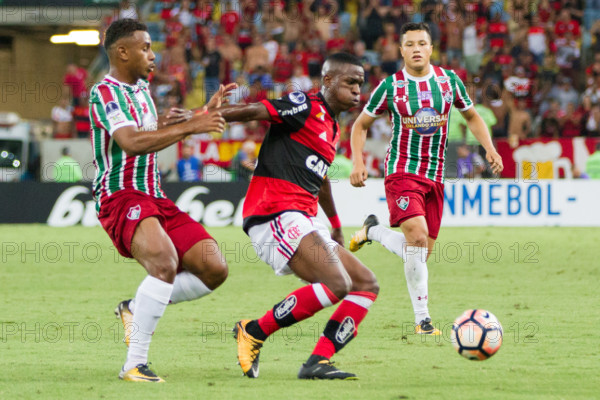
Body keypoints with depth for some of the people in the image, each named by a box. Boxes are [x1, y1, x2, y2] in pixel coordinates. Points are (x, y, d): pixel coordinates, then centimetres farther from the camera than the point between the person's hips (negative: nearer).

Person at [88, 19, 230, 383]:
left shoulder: (141, 89, 20)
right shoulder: (106, 92, -10)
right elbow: (131, 142, -26)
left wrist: (203, 114, 33)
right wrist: (188, 126, -25)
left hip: (154, 199, 9)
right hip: (120, 198, -9)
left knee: (214, 269, -3)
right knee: (165, 261, -34)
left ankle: (136, 307, 13)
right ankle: (135, 364, -29)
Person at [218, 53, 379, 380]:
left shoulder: (332, 129, 24)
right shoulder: (306, 107, -4)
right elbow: (253, 111, -15)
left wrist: (335, 226, 52)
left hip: (303, 223, 10)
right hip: (276, 214, -10)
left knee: (366, 284, 5)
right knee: (337, 283, -25)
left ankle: (318, 362, -5)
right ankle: (254, 332, -12)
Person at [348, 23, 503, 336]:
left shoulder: (448, 80, 3)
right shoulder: (391, 87, -4)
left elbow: (472, 116, 17)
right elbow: (361, 125, 7)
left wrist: (489, 148, 1)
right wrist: (358, 163, -6)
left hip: (435, 176, 4)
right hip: (402, 171, -4)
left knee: (422, 251, 4)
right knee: (417, 235, -25)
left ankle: (373, 231, 34)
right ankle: (422, 318, -16)